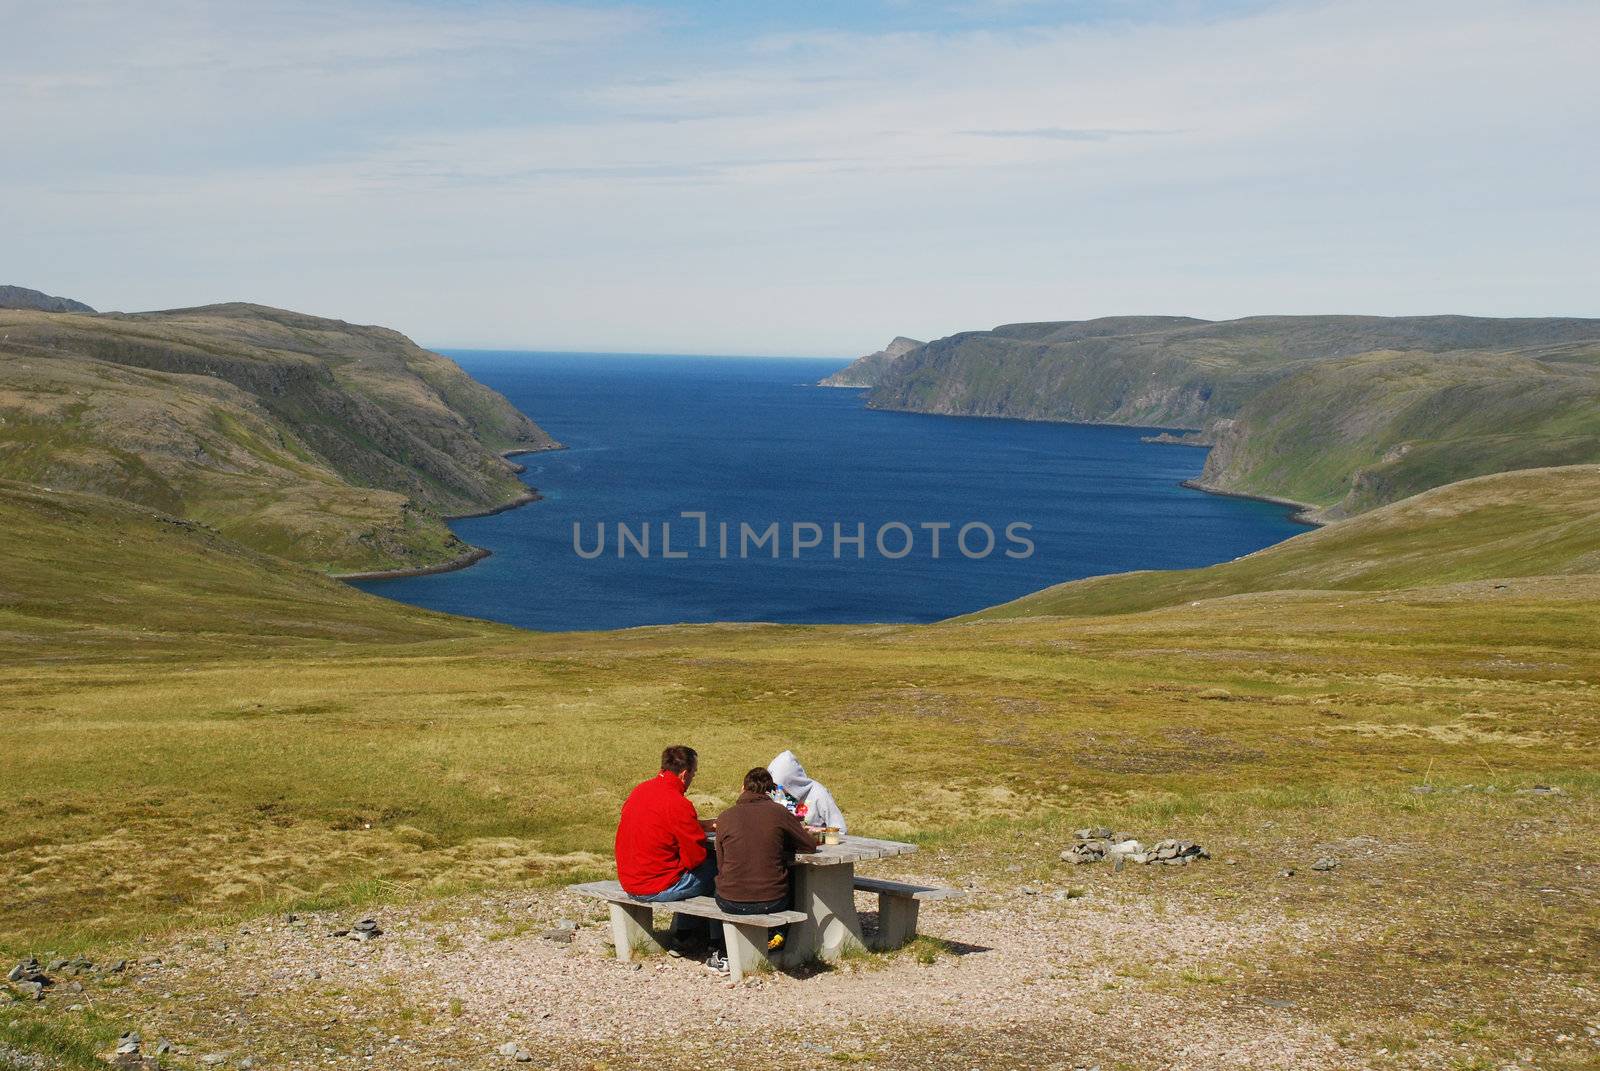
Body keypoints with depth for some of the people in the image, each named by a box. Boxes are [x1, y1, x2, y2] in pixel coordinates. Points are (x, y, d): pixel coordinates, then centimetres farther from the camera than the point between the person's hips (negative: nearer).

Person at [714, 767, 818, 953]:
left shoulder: (724, 817, -2)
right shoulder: (779, 812, -6)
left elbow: (721, 867, 6)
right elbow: (810, 845, 4)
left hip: (731, 902, 0)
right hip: (772, 901, 0)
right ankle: (778, 934, 24)